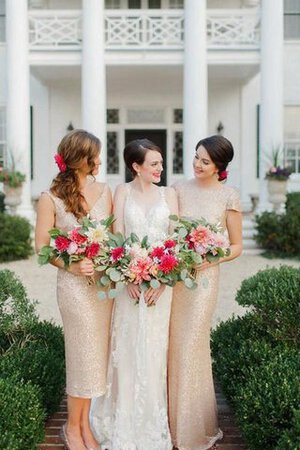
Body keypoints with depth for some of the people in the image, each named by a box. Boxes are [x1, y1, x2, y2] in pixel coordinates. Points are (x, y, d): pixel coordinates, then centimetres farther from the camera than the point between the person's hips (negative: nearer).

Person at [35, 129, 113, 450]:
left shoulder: (103, 191, 6)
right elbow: (42, 246, -4)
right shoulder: (50, 199, -5)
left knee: (96, 354, 11)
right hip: (75, 284, -4)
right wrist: (72, 266, -18)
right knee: (84, 355, 3)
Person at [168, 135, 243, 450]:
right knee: (171, 344, 8)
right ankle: (171, 418, 26)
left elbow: (236, 246, 1)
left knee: (191, 347, 1)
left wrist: (210, 259, -15)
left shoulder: (228, 197, -3)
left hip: (203, 276, -3)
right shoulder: (180, 190, 5)